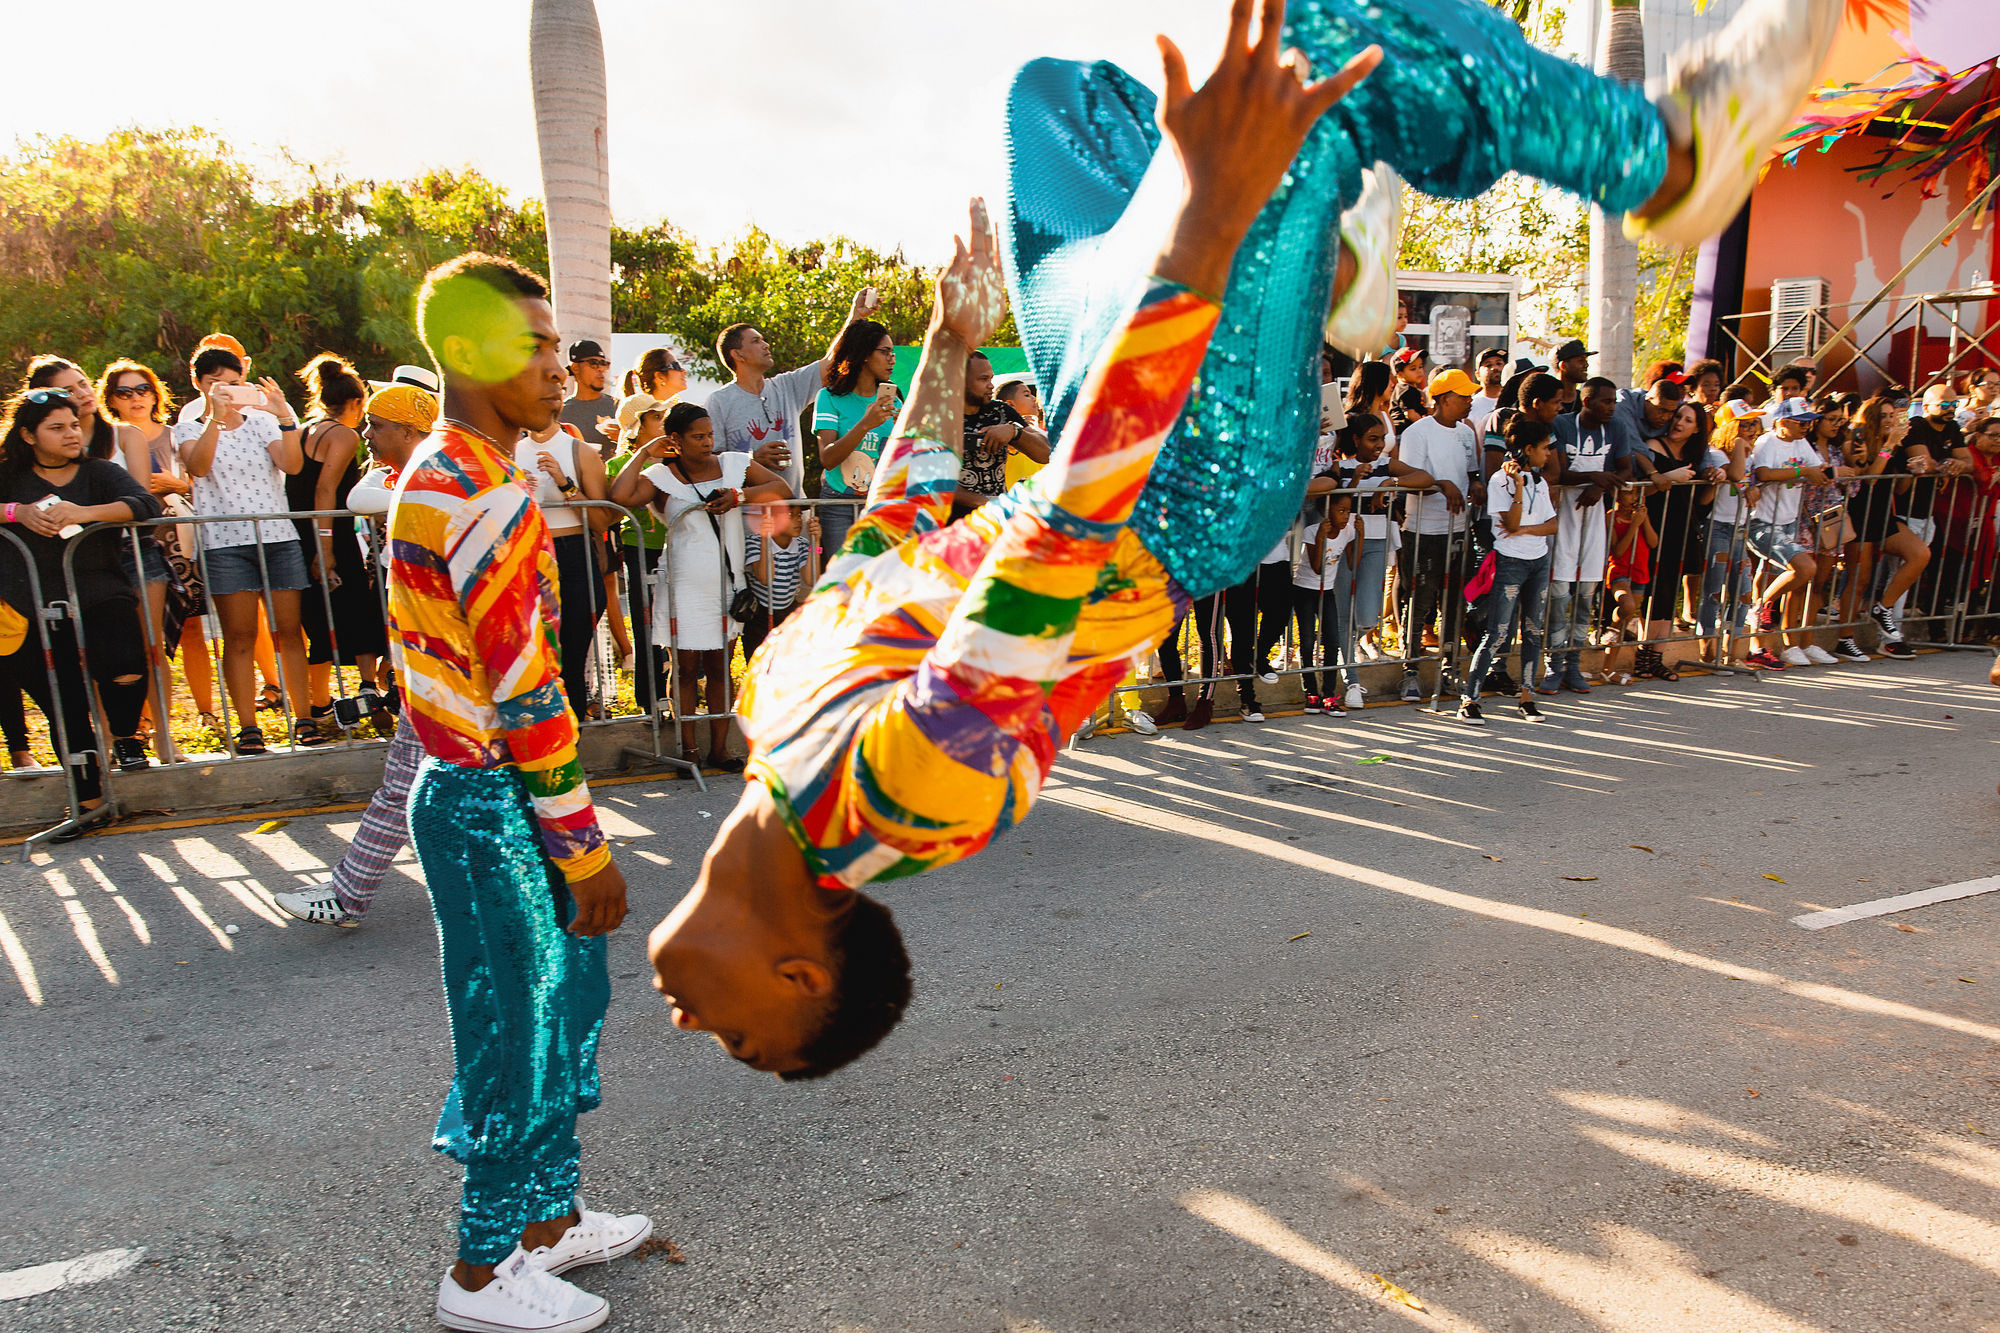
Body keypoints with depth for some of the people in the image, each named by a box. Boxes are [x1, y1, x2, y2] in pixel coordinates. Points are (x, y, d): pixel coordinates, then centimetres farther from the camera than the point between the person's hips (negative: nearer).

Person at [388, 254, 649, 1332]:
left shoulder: (432, 476, 11)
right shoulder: (487, 494, -21)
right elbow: (526, 692, -23)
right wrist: (585, 846, -17)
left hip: (467, 787, 10)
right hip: (494, 806, -10)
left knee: (564, 997, 19)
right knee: (520, 1028, 5)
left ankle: (549, 1219, 35)